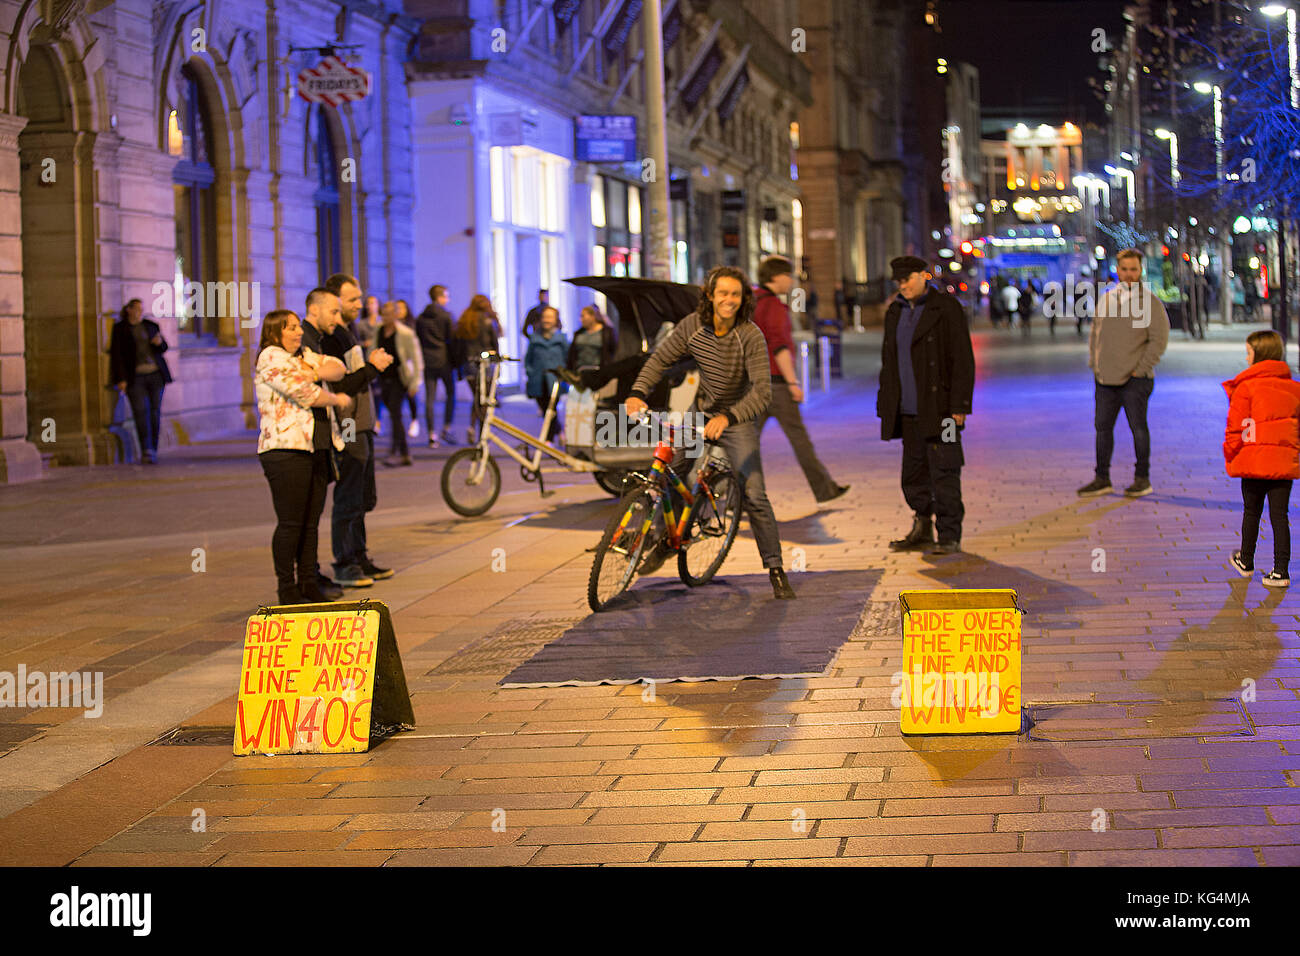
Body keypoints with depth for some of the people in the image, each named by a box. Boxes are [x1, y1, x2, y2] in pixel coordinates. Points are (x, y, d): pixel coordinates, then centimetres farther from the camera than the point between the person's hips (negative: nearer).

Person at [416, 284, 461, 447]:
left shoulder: (421, 318, 7)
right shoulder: (446, 316, -7)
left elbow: (417, 340, 9)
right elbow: (454, 340, -8)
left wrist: (419, 361, 16)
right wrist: (458, 361, -1)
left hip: (427, 361, 4)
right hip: (444, 360, -4)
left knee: (429, 399, 3)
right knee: (451, 394, 10)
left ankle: (431, 435, 1)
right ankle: (447, 428, 3)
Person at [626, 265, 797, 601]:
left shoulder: (751, 336, -24)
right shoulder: (693, 325, -12)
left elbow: (762, 390, -31)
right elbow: (661, 358, -2)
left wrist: (727, 417, -45)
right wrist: (638, 393, -19)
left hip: (738, 420, -4)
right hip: (702, 411, 4)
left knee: (754, 495, -13)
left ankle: (776, 570, -4)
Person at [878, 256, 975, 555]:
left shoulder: (946, 308, -5)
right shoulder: (895, 312, 15)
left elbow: (962, 359, -8)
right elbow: (889, 361, 21)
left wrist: (959, 406, -14)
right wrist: (886, 405, 16)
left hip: (938, 409, -7)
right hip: (908, 412, 7)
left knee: (944, 473, -6)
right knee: (914, 472, 12)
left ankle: (950, 537, -1)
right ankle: (922, 530, 23)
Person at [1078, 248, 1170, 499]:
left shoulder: (1150, 303, -4)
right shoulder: (1105, 299, 12)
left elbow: (1159, 339, -8)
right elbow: (1095, 334, 19)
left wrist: (1140, 369, -11)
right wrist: (1094, 363, 8)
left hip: (1135, 380, -5)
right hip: (1105, 379, 5)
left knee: (1138, 427, 0)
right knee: (1103, 427, 7)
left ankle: (1142, 479, 10)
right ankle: (1102, 479, 15)